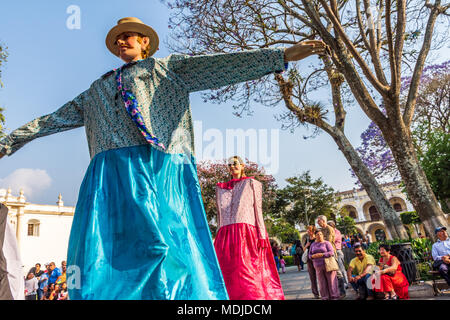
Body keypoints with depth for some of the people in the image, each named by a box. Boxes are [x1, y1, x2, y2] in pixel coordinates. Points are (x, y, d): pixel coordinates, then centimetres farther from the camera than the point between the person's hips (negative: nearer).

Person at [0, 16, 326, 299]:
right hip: (111, 171, 4)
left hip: (164, 168, -3)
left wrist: (282, 55, 0)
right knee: (103, 254, -6)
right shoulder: (97, 90, 33)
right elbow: (54, 119, 36)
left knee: (176, 252, -11)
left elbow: (223, 65, 9)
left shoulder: (169, 67, 21)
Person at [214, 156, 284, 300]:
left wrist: (262, 235, -7)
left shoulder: (251, 183, 12)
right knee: (227, 276, -4)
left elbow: (258, 210, 4)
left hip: (247, 234, -4)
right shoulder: (221, 188, 22)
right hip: (226, 237, 4)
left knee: (247, 275, -10)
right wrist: (219, 239, 12)